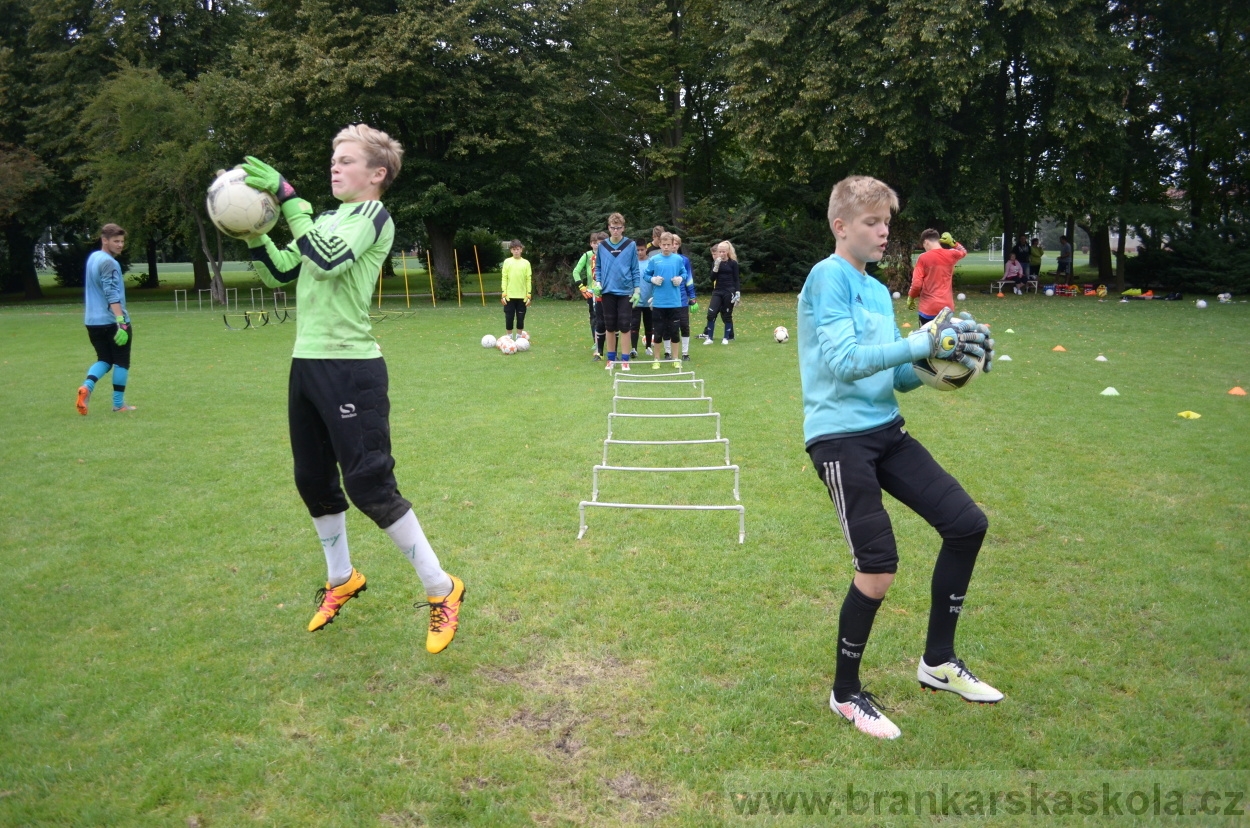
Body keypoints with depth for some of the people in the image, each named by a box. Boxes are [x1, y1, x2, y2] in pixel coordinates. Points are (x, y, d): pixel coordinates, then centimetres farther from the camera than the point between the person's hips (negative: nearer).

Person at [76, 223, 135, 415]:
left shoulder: (92, 257, 14)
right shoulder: (109, 263, -15)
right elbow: (112, 295, -23)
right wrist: (122, 322, -27)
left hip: (92, 321, 8)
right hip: (112, 321, -8)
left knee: (104, 360, 16)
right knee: (121, 362, 6)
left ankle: (86, 386, -9)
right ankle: (119, 404, 11)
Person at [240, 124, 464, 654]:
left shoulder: (374, 215, -6)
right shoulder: (325, 220, 18)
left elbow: (327, 261, -22)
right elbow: (278, 275, 18)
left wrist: (287, 197, -19)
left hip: (351, 367, -8)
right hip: (306, 364, 8)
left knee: (369, 485, -9)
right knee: (313, 481, 15)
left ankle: (442, 590, 5)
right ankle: (341, 580, 35)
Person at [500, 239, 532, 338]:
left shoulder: (526, 263, 2)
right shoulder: (507, 262, 1)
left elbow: (528, 279, 3)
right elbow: (504, 278, 1)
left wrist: (528, 295, -1)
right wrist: (503, 294, -5)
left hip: (522, 296, 0)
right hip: (509, 296, 0)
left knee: (521, 317, 6)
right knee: (509, 317, 3)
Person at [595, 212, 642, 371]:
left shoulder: (631, 245, -2)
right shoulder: (602, 246, 3)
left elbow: (635, 269, 0)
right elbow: (598, 267, 13)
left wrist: (637, 290, -4)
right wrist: (598, 282, -2)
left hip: (625, 291, -2)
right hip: (608, 291, 2)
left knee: (624, 327, -1)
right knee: (609, 327, 8)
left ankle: (625, 360, 6)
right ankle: (611, 359, 17)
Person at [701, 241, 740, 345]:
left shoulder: (733, 263, -2)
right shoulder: (715, 263, 6)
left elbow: (736, 279, 0)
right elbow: (712, 279, -1)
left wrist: (738, 293, -10)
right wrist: (716, 266, -14)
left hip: (729, 292, -3)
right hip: (717, 291, 3)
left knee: (727, 315, 2)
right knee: (711, 313, -8)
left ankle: (726, 338, 14)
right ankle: (709, 337, -2)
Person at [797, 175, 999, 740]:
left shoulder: (878, 290, 16)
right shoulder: (828, 276, -10)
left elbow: (894, 378, 16)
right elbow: (844, 361, -22)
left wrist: (940, 362, -1)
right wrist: (923, 341, -23)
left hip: (885, 430, 9)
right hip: (840, 436, -9)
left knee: (967, 524, 5)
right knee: (878, 567, -9)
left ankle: (938, 662, 23)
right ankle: (846, 694, 15)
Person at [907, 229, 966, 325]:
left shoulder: (923, 258, -9)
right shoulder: (951, 255, 3)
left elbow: (917, 284, -13)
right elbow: (963, 252, 28)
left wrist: (911, 298, 4)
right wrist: (952, 242, 12)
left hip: (929, 309, -4)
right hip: (948, 307, 4)